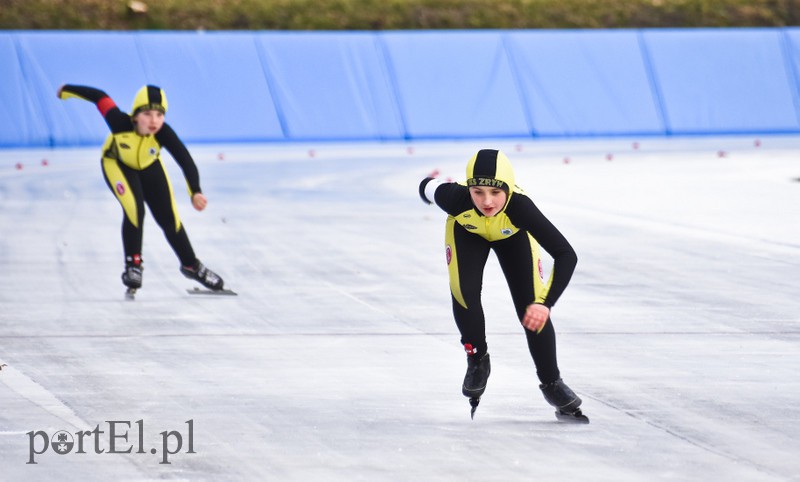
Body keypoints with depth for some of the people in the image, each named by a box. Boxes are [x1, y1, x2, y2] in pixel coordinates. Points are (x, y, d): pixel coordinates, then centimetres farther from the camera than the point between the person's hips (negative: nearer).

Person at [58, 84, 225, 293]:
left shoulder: (163, 132, -38)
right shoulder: (121, 123, -40)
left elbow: (186, 160, -45)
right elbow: (99, 97, -24)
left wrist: (195, 192, -60)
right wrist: (67, 90, -8)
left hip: (149, 166, 2)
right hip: (117, 164, -2)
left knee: (169, 216, 6)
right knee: (134, 210, -23)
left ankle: (191, 265, 27)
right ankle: (133, 264, -3)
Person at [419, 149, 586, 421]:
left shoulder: (519, 206, -44)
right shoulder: (456, 198, -41)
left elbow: (566, 255, -45)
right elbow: (427, 187, -16)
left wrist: (545, 303, -54)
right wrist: (430, 184, 9)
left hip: (512, 235, 0)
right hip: (466, 231, 0)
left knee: (532, 310, -7)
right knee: (464, 291, -23)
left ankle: (551, 383, 16)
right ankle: (478, 360, 4)